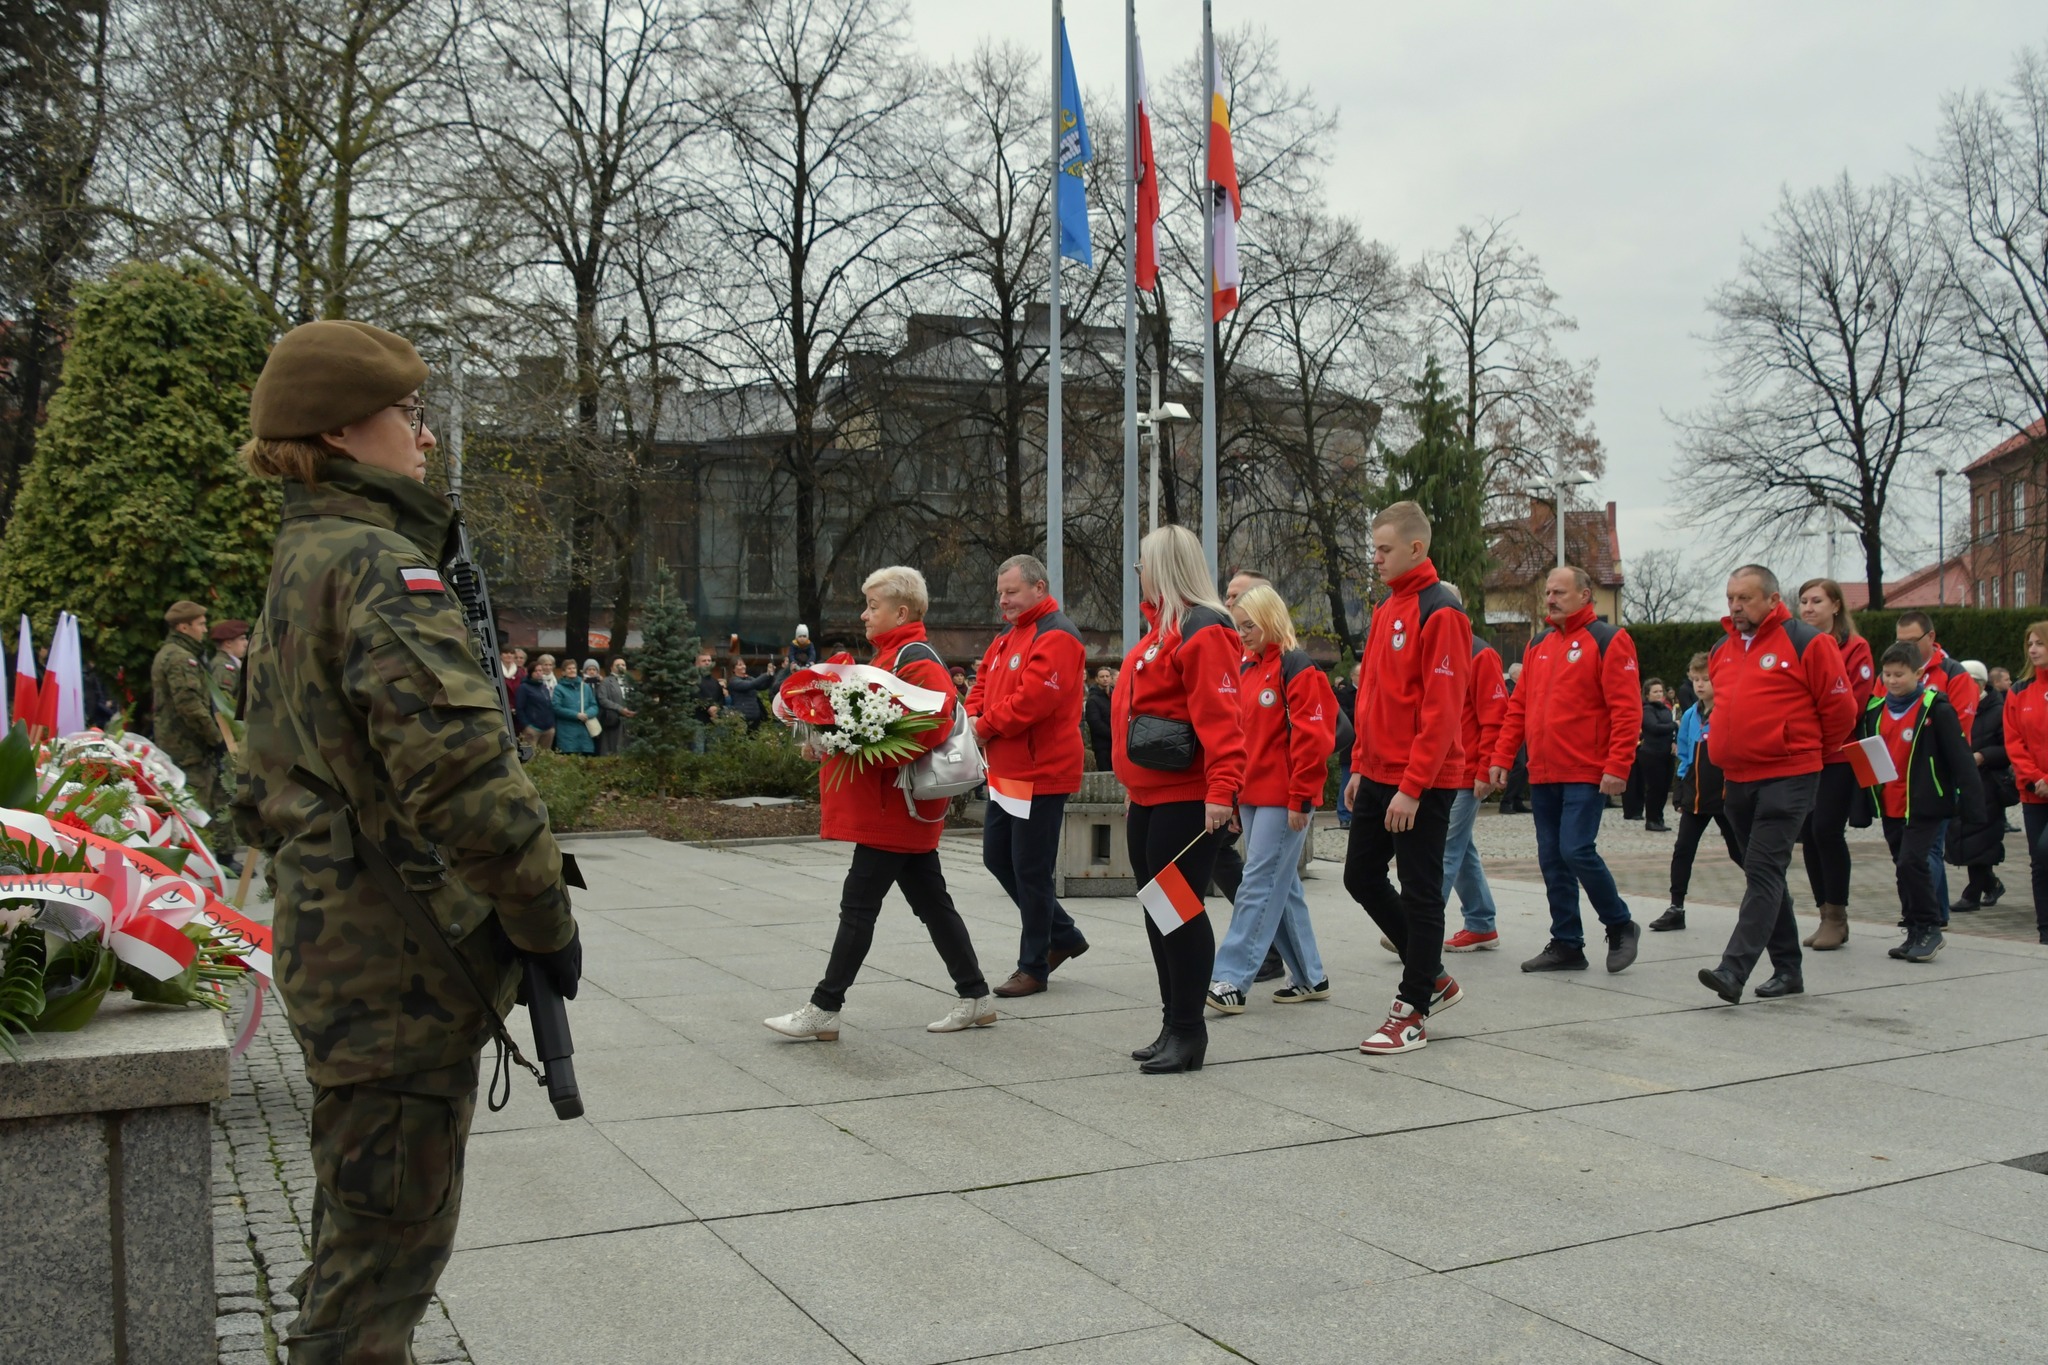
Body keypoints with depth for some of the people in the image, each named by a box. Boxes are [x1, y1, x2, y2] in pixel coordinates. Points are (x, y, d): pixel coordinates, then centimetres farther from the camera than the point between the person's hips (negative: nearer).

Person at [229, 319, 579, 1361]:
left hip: (333, 951, 10)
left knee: (361, 1229, 24)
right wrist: (546, 917, -17)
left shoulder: (293, 570, 17)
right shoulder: (379, 562, -16)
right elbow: (460, 763, -27)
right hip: (408, 961, -10)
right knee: (388, 1242, 2)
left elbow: (262, 796, 21)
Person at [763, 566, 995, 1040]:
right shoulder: (889, 655, 17)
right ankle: (975, 997, 20)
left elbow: (928, 731, -27)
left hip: (896, 807, -10)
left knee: (858, 904, -5)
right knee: (931, 901, 13)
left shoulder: (917, 662, -15)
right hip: (897, 806, 10)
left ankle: (824, 1009, 2)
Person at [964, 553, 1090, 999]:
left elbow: (1033, 698, -24)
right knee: (996, 857, 15)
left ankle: (1034, 967, 11)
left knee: (1031, 871, -2)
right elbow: (982, 685, 18)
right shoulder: (1008, 639, 17)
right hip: (1007, 771, 10)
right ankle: (1063, 935, 28)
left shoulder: (1057, 637, -15)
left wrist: (986, 726, -14)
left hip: (1041, 773, -10)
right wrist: (973, 717, -3)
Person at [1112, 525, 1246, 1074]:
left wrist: (1222, 787, -30)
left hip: (1185, 800, -10)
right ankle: (1173, 1025, 23)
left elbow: (1219, 717, -22)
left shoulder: (1202, 632, -13)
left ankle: (1188, 1033, 5)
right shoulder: (1160, 629, 18)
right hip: (1148, 799, 10)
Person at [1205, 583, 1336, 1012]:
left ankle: (1232, 980, -9)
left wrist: (1301, 799, -17)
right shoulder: (1246, 670, 15)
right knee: (1282, 887, 12)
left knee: (1259, 886, -9)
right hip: (1251, 797, 8)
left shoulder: (1297, 668, -10)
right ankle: (1308, 977, 21)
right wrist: (1232, 796, 16)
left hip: (1283, 800, -8)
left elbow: (1311, 737, -15)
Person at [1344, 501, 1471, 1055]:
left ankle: (1412, 1013, 12)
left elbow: (1441, 711, -19)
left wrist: (1411, 787, -21)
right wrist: (1361, 766, 14)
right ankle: (1433, 978, 28)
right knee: (1361, 876, 13)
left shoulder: (1440, 614, -14)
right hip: (1379, 778, 9)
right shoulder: (1384, 612, 13)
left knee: (1420, 893, 1)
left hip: (1422, 785, -9)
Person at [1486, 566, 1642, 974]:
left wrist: (1617, 766, -19)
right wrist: (1501, 758, 7)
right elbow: (1517, 707, 15)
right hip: (1542, 775, 7)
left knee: (1577, 850, -13)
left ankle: (1620, 925, 9)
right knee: (1551, 859, 8)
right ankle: (1566, 944, 17)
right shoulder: (1537, 647, 15)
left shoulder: (1608, 641, -5)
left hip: (1586, 774, -7)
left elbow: (1627, 709, -12)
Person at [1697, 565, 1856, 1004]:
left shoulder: (1807, 643, -7)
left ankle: (1734, 970, -20)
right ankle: (1787, 969, 22)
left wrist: (1799, 747, 7)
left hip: (1787, 779, -7)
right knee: (1764, 874, 12)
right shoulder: (1721, 651, 13)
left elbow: (1840, 710, -3)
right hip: (1737, 779, 7)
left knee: (1764, 870, -13)